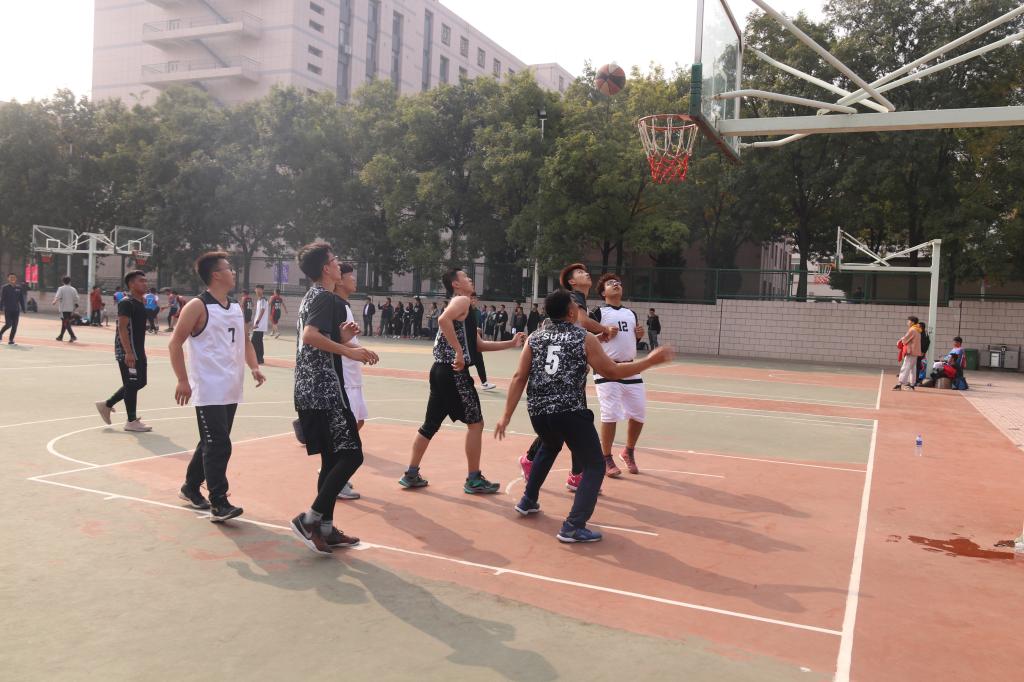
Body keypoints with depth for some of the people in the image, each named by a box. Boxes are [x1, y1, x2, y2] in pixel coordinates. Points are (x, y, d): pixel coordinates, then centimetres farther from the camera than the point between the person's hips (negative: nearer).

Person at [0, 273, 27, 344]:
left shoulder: (19, 288, 8)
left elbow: (21, 299, 12)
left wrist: (23, 309, 8)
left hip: (16, 310, 3)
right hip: (7, 309, -3)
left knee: (14, 326, 0)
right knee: (8, 324, -8)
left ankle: (11, 340, 8)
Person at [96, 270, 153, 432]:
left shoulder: (141, 302, 14)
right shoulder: (126, 303, -14)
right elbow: (122, 328, -21)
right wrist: (128, 352, -28)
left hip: (138, 350, 10)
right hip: (127, 352, -10)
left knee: (140, 382, 15)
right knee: (132, 384, -3)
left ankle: (106, 405, 26)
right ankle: (132, 421, 7)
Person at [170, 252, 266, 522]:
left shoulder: (236, 308, 13)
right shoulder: (198, 306, -10)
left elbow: (245, 341, 21)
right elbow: (175, 343, -11)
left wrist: (253, 367, 3)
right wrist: (183, 380, -17)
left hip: (231, 389, 8)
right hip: (209, 391, -8)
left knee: (212, 442, 18)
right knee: (218, 445, -10)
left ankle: (190, 488, 35)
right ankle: (219, 504, -5)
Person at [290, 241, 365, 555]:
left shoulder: (312, 296, 20)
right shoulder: (325, 296, -11)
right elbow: (309, 335, -28)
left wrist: (342, 337, 10)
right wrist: (348, 349, -23)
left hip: (311, 390, 10)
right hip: (323, 390, -10)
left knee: (332, 458, 12)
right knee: (351, 454, -8)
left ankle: (326, 528, 17)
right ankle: (309, 518, -6)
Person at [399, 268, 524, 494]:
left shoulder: (460, 305, 23)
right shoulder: (462, 300, -6)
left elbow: (479, 345, 22)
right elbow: (443, 319, -29)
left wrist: (511, 343, 19)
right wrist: (459, 352, -27)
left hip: (441, 370, 10)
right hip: (453, 372, -10)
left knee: (431, 424, 13)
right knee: (475, 423, 0)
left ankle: (411, 474, 17)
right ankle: (474, 479, 5)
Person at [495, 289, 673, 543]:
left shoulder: (535, 338, 10)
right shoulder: (585, 339, -1)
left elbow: (519, 378, 5)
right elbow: (613, 372, 1)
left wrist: (507, 416, 6)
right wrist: (650, 360, 10)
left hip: (538, 411, 6)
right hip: (570, 411, -6)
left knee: (549, 448, 36)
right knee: (594, 466, 7)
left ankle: (528, 501, 42)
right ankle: (573, 527, -5)